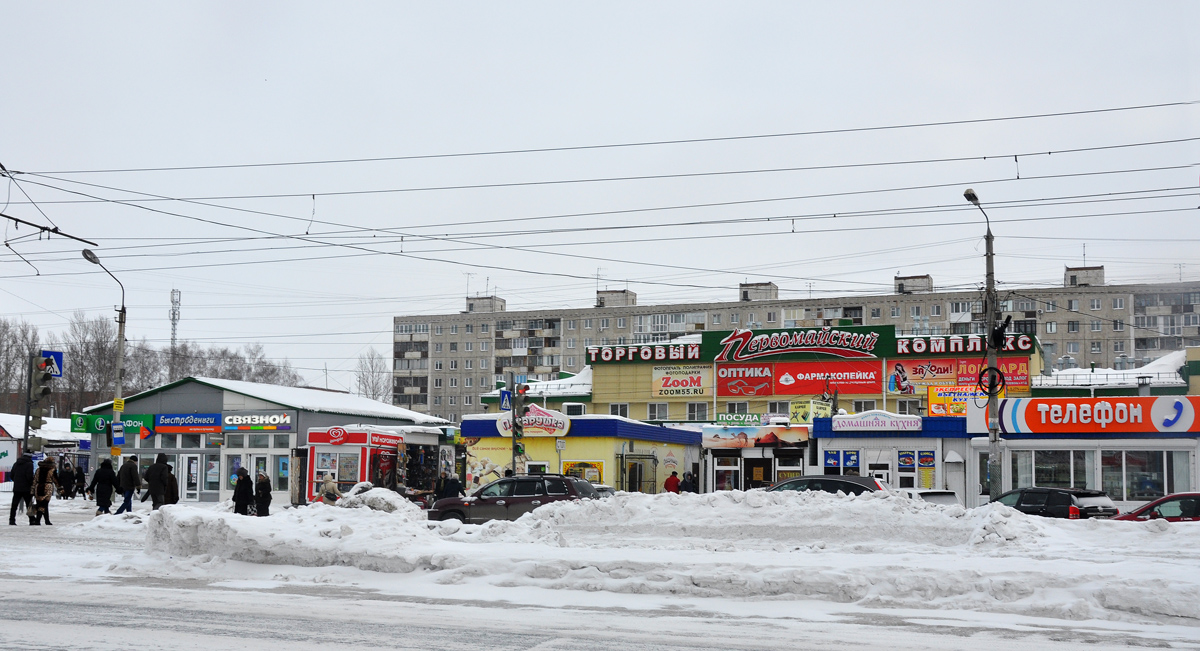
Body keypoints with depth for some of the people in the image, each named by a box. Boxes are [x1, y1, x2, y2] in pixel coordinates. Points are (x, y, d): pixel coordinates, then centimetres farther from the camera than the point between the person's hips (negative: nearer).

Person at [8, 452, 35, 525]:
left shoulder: (16, 463, 12)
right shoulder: (29, 464, -9)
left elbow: (11, 475, 13)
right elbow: (29, 476, -19)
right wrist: (32, 483, -5)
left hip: (16, 488, 5)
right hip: (26, 488, -5)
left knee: (14, 505, 8)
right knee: (29, 505, 1)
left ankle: (12, 520, 6)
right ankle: (32, 520, 1)